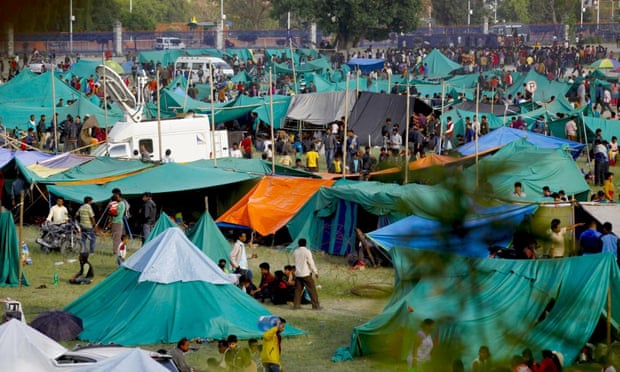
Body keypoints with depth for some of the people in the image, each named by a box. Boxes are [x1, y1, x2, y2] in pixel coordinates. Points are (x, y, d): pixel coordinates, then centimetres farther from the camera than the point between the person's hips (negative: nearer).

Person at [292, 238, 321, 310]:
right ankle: (315, 305, -1)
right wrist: (315, 272, -2)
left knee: (298, 290, 9)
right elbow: (311, 263, -9)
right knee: (312, 290, 0)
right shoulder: (307, 251, -10)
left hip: (298, 274, 5)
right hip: (306, 274, -5)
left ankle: (296, 305, 4)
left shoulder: (295, 252, 5)